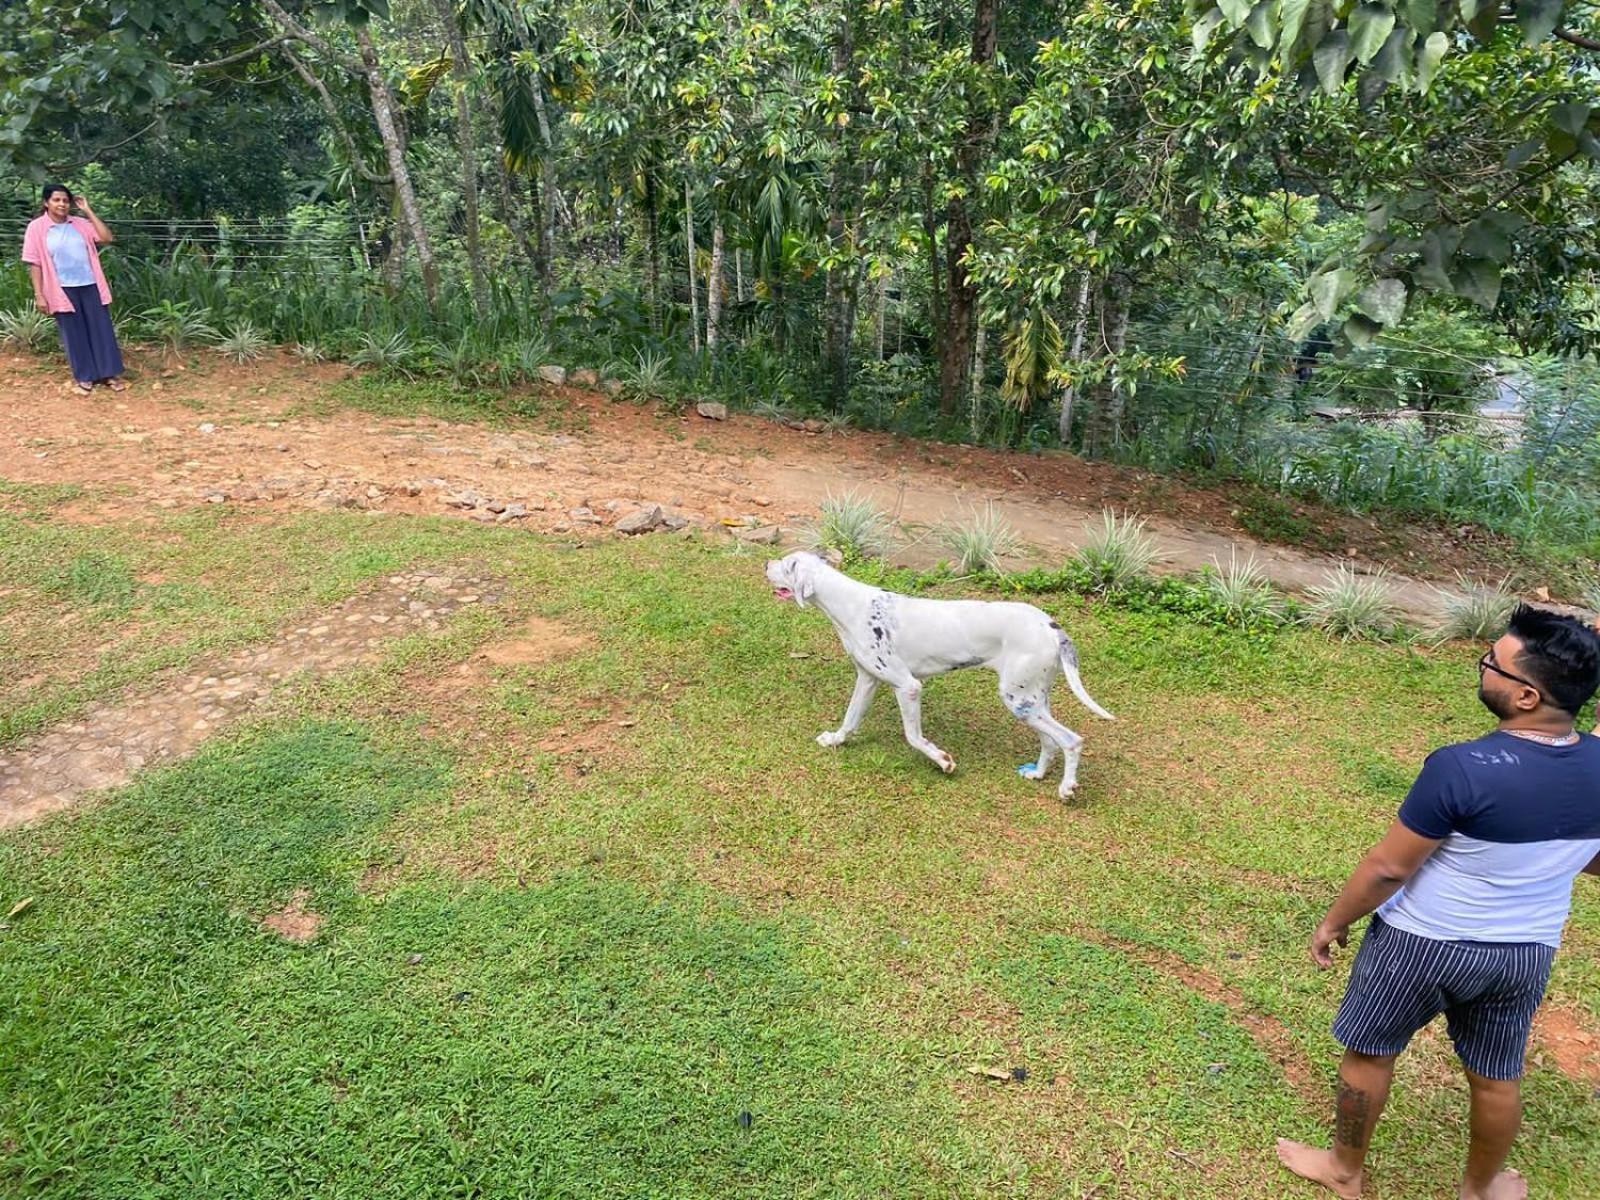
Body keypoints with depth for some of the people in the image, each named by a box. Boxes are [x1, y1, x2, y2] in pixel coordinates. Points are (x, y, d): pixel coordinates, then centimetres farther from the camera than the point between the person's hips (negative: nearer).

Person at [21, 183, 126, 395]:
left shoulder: (81, 224, 5)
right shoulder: (37, 227, -4)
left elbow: (107, 238, -7)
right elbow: (35, 264, -4)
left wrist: (88, 211, -7)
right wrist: (39, 294, -8)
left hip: (90, 286, 3)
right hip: (63, 289, -2)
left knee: (101, 328, 5)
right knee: (74, 333, 6)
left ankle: (109, 373, 14)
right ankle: (84, 377, 16)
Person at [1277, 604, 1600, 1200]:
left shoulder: (1462, 769, -31)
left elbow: (1389, 867, -21)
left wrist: (1334, 921, -6)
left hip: (1423, 942, -5)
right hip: (1526, 954, 5)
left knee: (1369, 1056, 18)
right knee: (1496, 1078, 25)